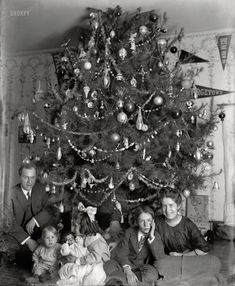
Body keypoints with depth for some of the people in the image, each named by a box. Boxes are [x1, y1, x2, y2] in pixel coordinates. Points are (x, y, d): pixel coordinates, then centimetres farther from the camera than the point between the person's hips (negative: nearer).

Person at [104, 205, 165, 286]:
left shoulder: (155, 235, -4)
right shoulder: (129, 232, -3)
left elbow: (160, 257, -19)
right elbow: (121, 253, -10)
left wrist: (151, 237, -24)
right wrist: (127, 270, -26)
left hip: (143, 266, 0)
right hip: (126, 263, 0)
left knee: (152, 275, -35)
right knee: (107, 268, -25)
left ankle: (122, 276, -20)